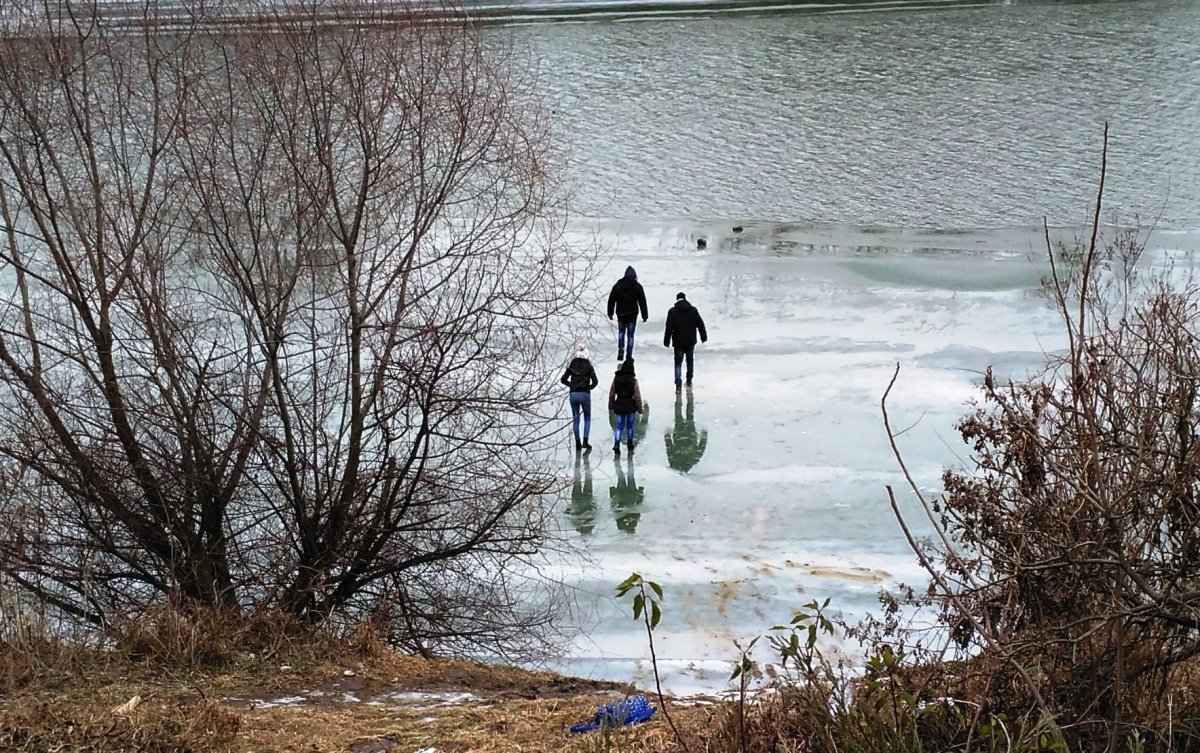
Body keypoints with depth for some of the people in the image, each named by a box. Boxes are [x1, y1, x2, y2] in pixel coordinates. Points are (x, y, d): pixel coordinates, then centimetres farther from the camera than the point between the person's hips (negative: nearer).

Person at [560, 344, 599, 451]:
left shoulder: (572, 366, 1)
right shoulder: (589, 366, -5)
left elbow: (563, 379, -1)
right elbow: (595, 381, -11)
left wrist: (572, 385, 7)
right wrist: (589, 387, 5)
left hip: (573, 394, 2)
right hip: (585, 394, -2)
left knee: (575, 419, 11)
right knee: (587, 419, 12)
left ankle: (578, 444, 10)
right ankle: (585, 441, -1)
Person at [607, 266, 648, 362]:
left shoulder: (617, 285, -2)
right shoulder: (637, 286, -6)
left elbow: (611, 300, 3)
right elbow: (642, 302, -4)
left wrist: (610, 313, 12)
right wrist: (645, 315, 1)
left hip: (621, 314, 1)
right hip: (632, 314, -1)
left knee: (621, 331, 22)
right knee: (630, 334, 6)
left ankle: (620, 349, 4)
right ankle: (629, 355, 4)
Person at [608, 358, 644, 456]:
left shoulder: (616, 379, -6)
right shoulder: (633, 380, -13)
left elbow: (612, 393, 2)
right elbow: (637, 396, -11)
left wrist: (611, 405, 15)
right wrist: (639, 408, 0)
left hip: (619, 405, 1)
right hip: (630, 405, -1)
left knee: (619, 426, 6)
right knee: (630, 425, 17)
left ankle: (616, 445, -13)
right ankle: (630, 446, 27)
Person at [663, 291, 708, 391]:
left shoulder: (672, 311, -7)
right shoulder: (693, 310, 0)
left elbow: (669, 328, -7)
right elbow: (700, 325, 4)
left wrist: (666, 341, 0)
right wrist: (704, 337, 15)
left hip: (678, 342, -2)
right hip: (690, 342, 2)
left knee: (678, 363, 1)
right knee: (690, 361, 19)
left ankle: (678, 383, -12)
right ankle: (689, 381, 27)